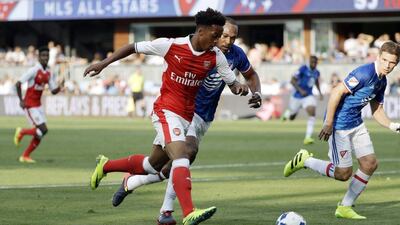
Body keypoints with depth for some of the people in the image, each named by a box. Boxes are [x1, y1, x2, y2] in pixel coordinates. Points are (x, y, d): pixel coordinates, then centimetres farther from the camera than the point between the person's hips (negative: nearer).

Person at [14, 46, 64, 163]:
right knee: (43, 130, -14)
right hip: (30, 104, -8)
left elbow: (53, 91, 11)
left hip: (38, 105, 8)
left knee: (40, 134, 4)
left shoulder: (49, 74, 7)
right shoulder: (34, 70, -16)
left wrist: (60, 87, -10)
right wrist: (21, 100, -20)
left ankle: (25, 156, 15)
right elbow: (18, 84, -18)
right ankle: (21, 132, 8)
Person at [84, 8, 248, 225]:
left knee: (153, 165, 17)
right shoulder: (171, 45, -12)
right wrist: (104, 63, -3)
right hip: (166, 111, -6)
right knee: (181, 156, -27)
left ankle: (106, 166, 40)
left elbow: (232, 83, 5)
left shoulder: (215, 56, -2)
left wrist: (239, 87, -20)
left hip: (186, 117, 6)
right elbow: (133, 47, 0)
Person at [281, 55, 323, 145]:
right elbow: (292, 80, -19)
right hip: (297, 96, -3)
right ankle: (287, 113, 56)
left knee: (312, 113, -23)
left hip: (308, 96, 3)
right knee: (292, 117, 14)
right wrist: (300, 90, -29)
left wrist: (320, 93, 15)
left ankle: (308, 137, -24)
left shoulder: (317, 72, 2)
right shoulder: (303, 69, -16)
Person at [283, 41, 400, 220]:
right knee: (343, 173, -6)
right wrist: (328, 123, -24)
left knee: (370, 164, 4)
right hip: (339, 124, -9)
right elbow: (337, 92, -24)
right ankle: (305, 161, 16)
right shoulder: (365, 73, -22)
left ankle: (344, 207, 15)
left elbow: (377, 110, 15)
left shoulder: (381, 81, 7)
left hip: (356, 124, 9)